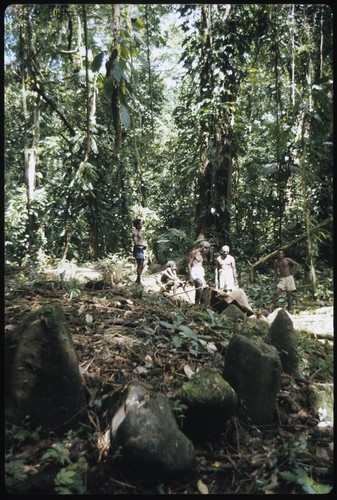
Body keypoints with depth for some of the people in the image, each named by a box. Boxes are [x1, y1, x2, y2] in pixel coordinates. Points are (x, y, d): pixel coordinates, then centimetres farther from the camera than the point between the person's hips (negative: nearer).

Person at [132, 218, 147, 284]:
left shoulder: (139, 231, 17)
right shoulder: (135, 232, -13)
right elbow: (136, 242, -22)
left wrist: (143, 245, 8)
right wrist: (143, 244, -12)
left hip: (141, 249, 10)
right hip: (138, 250, -10)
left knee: (142, 266, 15)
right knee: (140, 265, -7)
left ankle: (138, 279, 25)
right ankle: (138, 281, -1)